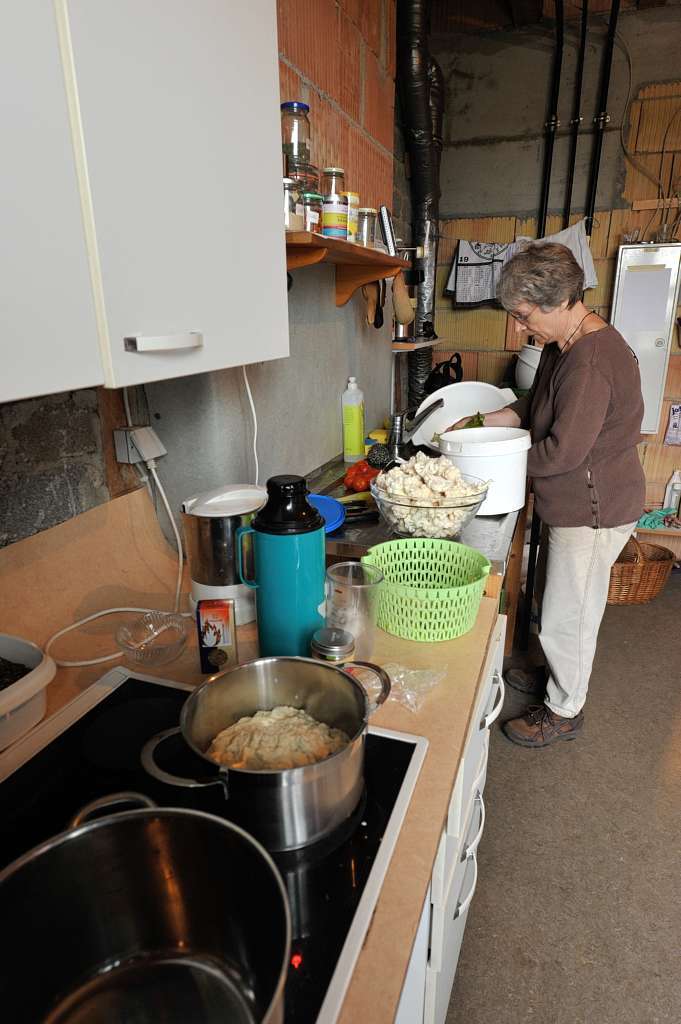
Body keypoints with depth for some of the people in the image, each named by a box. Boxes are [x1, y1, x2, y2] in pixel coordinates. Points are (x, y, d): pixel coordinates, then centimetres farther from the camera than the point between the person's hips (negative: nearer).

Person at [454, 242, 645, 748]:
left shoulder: (591, 362, -27)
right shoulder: (565, 344, 5)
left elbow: (563, 451, -28)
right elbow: (537, 404, 18)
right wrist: (482, 422, 4)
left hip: (593, 511, -10)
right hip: (572, 502, 10)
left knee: (567, 615, 6)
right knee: (561, 603, 24)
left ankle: (565, 711, 28)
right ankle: (560, 676, 46)